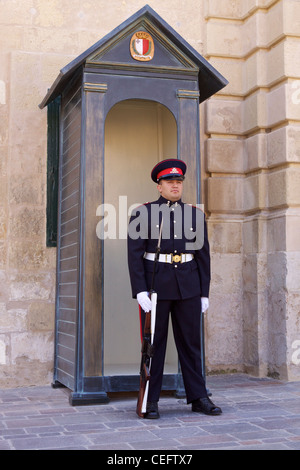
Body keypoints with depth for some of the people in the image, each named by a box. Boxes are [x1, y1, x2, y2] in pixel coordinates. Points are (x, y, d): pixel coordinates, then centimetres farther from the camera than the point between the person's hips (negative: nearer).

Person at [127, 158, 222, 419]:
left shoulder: (196, 215, 8)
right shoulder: (143, 213, -1)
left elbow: (203, 255, 9)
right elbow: (134, 254, -6)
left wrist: (204, 293, 4)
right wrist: (140, 291, -14)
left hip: (188, 287, 3)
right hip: (155, 285, -3)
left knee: (190, 341, 6)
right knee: (154, 343, 1)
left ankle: (198, 397, 13)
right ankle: (150, 401, 9)